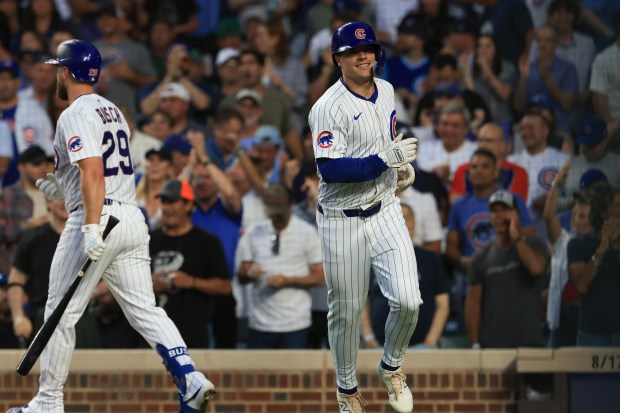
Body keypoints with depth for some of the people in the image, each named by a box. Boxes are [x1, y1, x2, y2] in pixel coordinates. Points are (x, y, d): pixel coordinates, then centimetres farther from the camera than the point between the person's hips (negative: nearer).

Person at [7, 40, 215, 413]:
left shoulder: (76, 115, -9)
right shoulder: (113, 111, 19)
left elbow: (93, 173, -21)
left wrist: (92, 228, -27)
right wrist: (62, 187, 27)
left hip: (96, 216, -8)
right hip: (133, 218, 8)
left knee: (62, 312, 2)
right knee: (144, 309, 4)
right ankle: (191, 378, -14)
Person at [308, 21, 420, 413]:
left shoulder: (386, 91, 6)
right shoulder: (329, 108, -17)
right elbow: (330, 170, -25)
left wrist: (404, 165, 5)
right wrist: (386, 159, -26)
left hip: (386, 212, 5)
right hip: (344, 221, -5)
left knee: (407, 301, -8)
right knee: (346, 312, 6)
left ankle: (391, 367, 19)